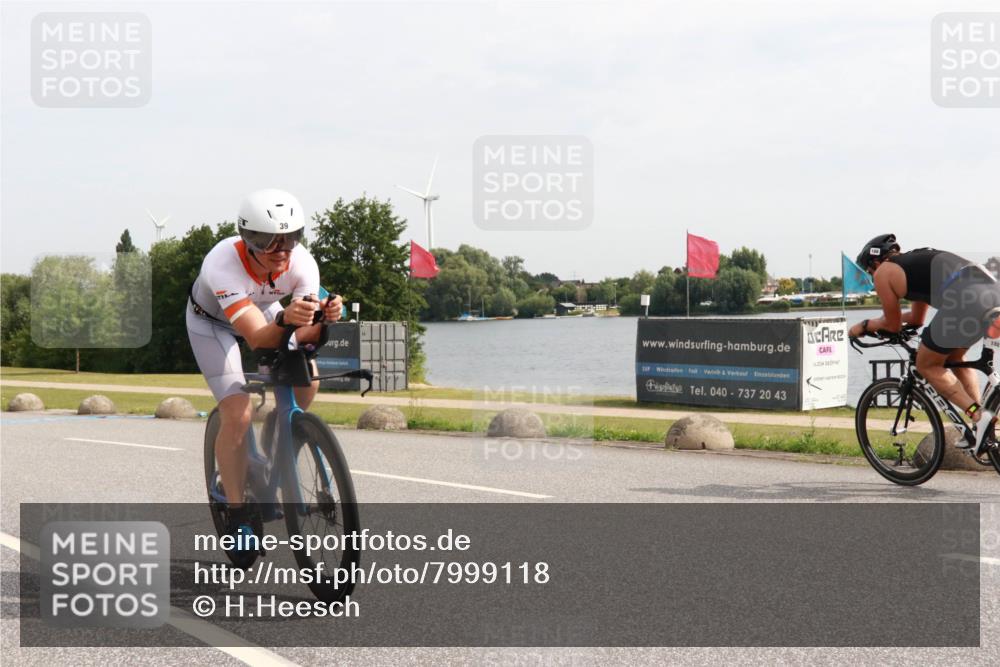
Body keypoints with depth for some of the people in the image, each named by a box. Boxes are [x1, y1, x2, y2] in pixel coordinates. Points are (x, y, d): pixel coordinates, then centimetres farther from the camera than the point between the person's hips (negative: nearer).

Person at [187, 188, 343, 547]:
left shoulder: (302, 262, -31)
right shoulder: (221, 265, -42)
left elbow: (305, 335, -35)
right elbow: (257, 338, -48)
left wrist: (325, 318, -56)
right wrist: (286, 320, -68)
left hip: (262, 308, 4)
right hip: (212, 320, -4)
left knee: (307, 379, -15)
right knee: (238, 415, -18)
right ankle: (236, 514, -4)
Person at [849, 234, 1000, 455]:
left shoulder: (884, 272, 13)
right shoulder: (918, 259, 36)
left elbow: (893, 325, 19)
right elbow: (916, 319, 43)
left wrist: (865, 326, 35)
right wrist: (885, 319, 52)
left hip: (965, 300, -8)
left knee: (927, 365, 12)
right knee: (955, 358, 28)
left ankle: (978, 415, -2)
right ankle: (981, 427, 20)